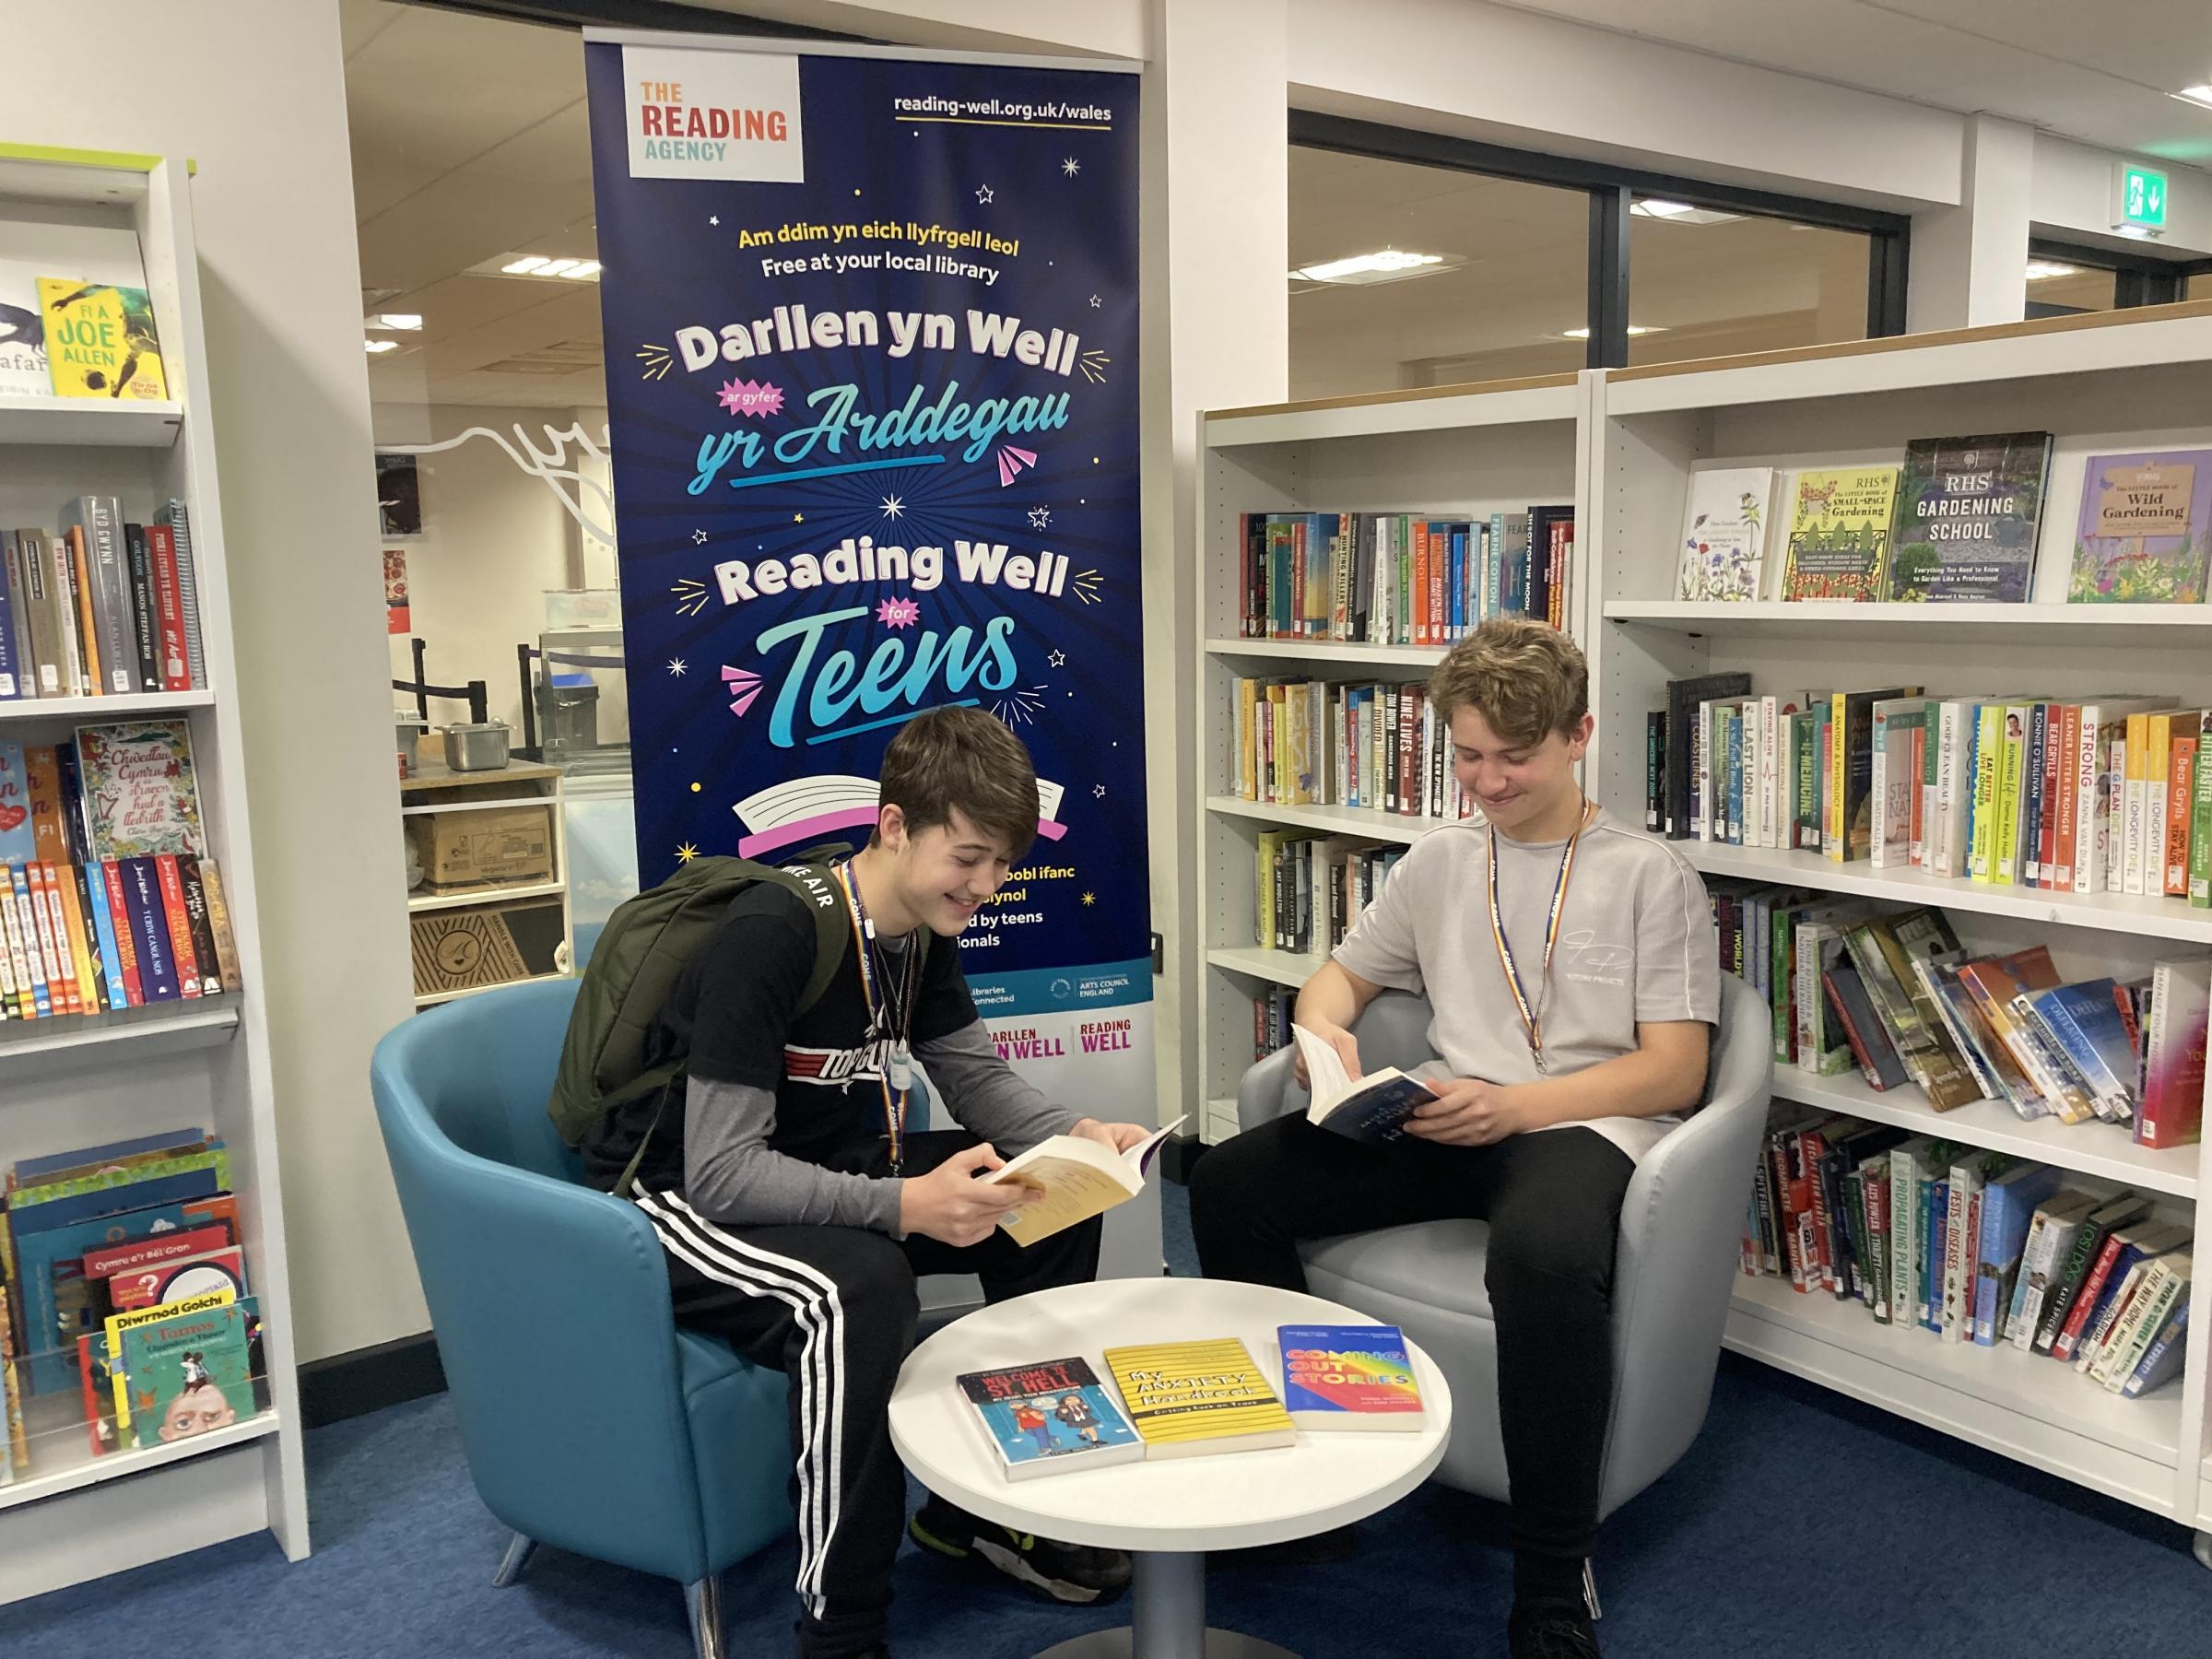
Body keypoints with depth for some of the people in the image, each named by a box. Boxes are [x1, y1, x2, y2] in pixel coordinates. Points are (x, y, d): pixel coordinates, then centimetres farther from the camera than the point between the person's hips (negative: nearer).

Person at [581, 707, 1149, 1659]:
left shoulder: (922, 933, -2)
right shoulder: (771, 935, -28)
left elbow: (976, 1077, 8)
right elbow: (721, 1171, -31)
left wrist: (1081, 1137, -12)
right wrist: (903, 1205, -43)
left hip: (824, 1177, 9)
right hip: (680, 1201, -8)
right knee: (858, 1289, -38)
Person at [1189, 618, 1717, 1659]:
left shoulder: (1651, 876, 4)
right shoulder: (1439, 863, 18)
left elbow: (1674, 1070, -3)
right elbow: (1340, 977, 26)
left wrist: (1510, 1106, -17)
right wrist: (1323, 1030, -1)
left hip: (1584, 1126, -5)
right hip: (1450, 1121, 5)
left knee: (1542, 1253, -40)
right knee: (1227, 1185, -16)